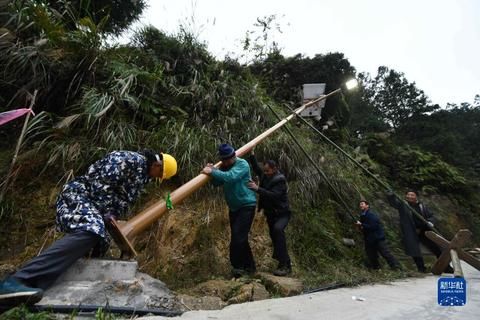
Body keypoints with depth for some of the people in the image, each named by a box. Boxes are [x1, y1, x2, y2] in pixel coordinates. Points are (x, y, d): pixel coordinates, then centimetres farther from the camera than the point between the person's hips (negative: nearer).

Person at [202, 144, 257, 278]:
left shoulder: (242, 164, -16)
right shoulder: (224, 166, 7)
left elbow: (230, 177, -33)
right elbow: (217, 183, 2)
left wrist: (212, 172, -32)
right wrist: (212, 170, -14)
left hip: (246, 205, -8)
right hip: (233, 207, 8)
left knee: (238, 237, -14)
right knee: (240, 238, 13)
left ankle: (237, 268, 1)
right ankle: (249, 266, 26)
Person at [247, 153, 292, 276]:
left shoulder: (280, 180, -19)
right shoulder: (265, 176, 3)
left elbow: (273, 196, -32)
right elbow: (256, 168, 19)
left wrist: (257, 189, -37)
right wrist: (251, 155, 8)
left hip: (282, 213, -8)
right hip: (270, 214, 8)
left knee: (278, 229, -34)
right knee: (274, 236, 10)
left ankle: (284, 265, -30)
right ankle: (287, 264, 26)